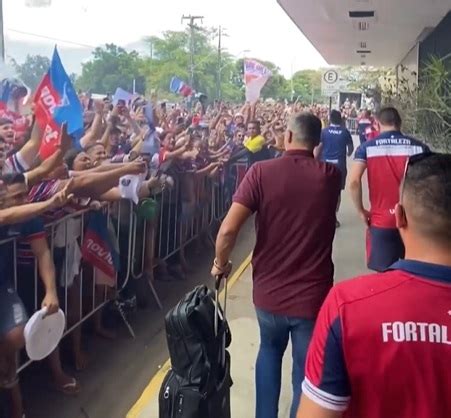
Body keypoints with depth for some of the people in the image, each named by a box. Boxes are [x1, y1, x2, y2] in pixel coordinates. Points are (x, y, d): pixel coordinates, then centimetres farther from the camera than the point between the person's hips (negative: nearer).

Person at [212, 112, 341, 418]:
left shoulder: (262, 172, -9)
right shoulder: (330, 175, -4)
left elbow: (228, 230, -14)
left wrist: (221, 264, 2)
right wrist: (315, 156, 17)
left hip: (269, 291, 1)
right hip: (313, 296, 0)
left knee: (270, 350, 29)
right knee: (307, 374, 14)